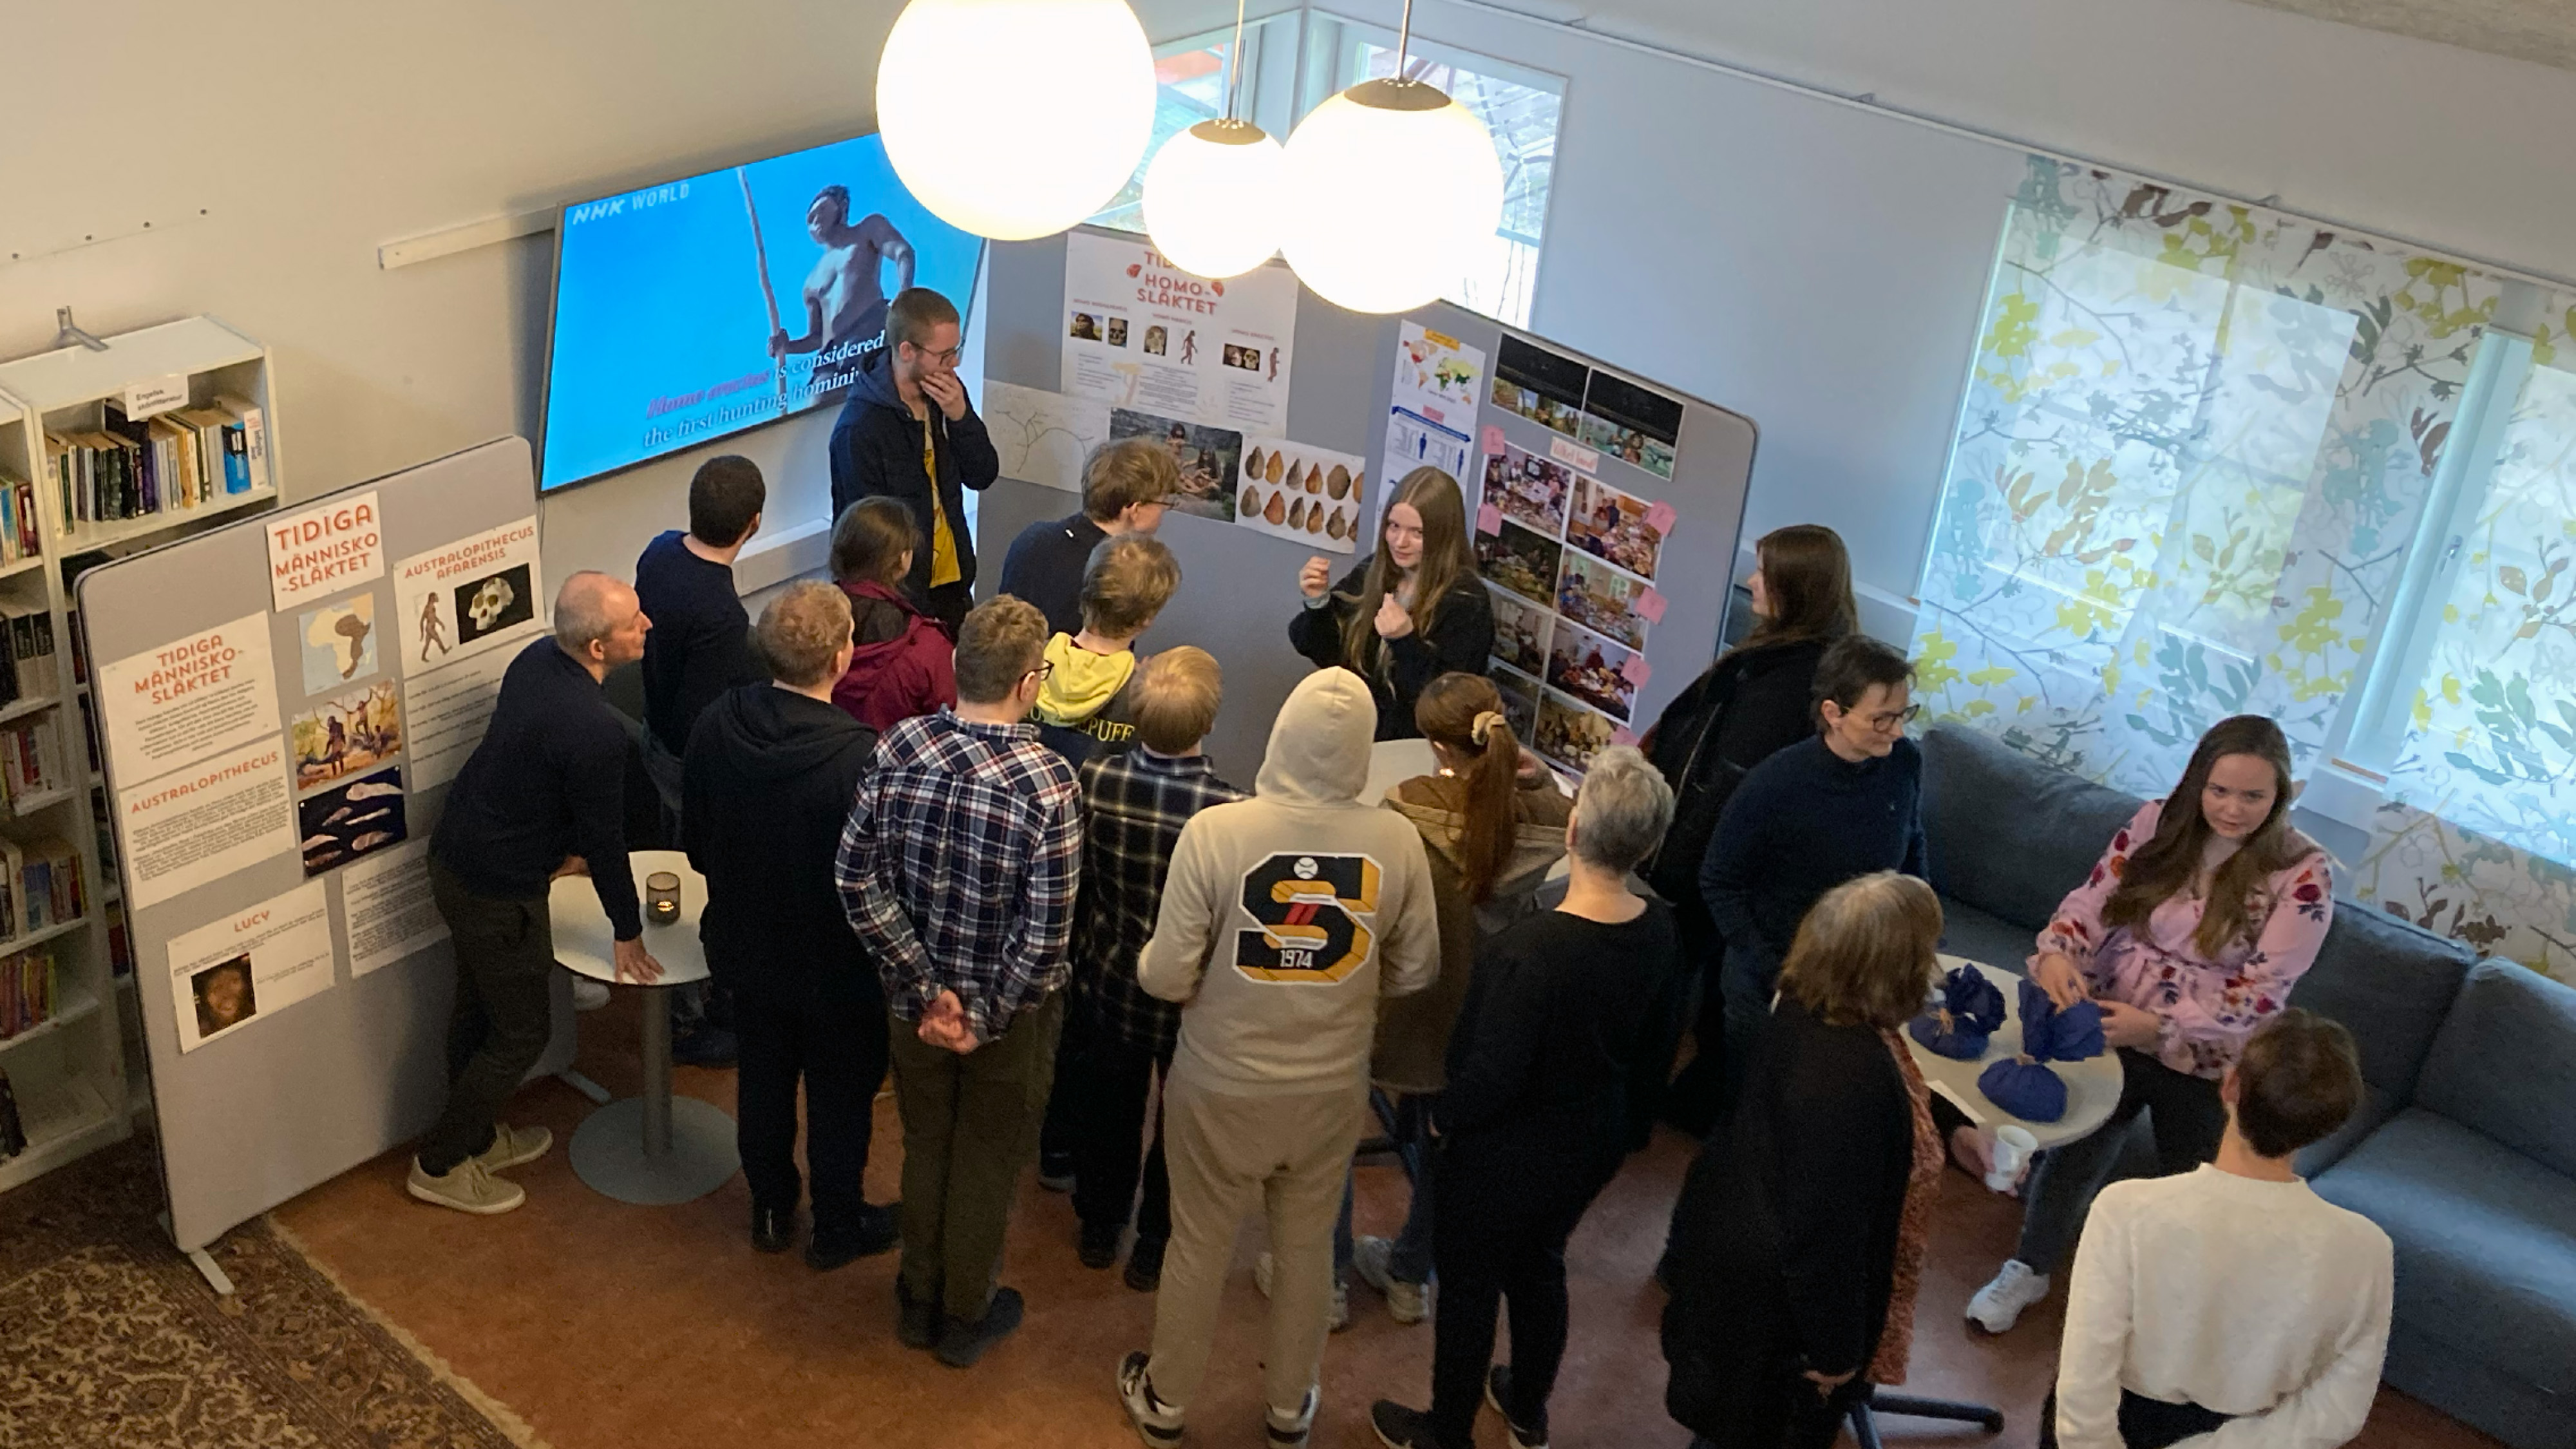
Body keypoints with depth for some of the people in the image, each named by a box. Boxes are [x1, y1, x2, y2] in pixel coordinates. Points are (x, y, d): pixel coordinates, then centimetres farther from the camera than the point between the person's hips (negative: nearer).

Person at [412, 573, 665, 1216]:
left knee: (476, 1008, 25)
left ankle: (477, 1136, 44)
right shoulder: (595, 731, -32)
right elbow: (604, 838, -19)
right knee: (521, 1032, 11)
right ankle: (441, 1165, 25)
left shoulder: (536, 659, -5)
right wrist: (627, 932, -4)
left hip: (453, 859, 9)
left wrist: (561, 848, 25)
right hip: (499, 896, -9)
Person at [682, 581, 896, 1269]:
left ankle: (771, 1212, 43)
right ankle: (836, 1228, 36)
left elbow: (695, 845, -1)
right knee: (840, 1092, 17)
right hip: (835, 965, -5)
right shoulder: (861, 758, -32)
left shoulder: (717, 724, -15)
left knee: (763, 1079, 24)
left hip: (746, 949, 5)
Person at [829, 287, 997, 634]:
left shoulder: (946, 394, 0)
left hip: (953, 581, 7)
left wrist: (960, 416, -14)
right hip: (900, 593, -6)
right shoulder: (860, 430, -22)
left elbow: (983, 476, 3)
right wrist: (915, 613, -17)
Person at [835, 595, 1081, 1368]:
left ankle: (919, 1302, 42)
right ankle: (966, 1317, 36)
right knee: (989, 1159, 18)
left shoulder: (898, 747, -14)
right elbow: (1045, 931, -26)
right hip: (1010, 1008, -4)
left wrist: (925, 985, -9)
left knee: (926, 1143, 24)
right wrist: (989, 1018, -13)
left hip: (918, 994, 4)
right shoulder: (1047, 782, -26)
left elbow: (856, 877, -11)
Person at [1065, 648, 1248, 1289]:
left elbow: (1073, 877, -6)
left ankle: (1099, 1224, 45)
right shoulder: (1231, 811, -32)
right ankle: (1156, 1245, 37)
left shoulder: (1093, 779, -22)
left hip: (1109, 979, 3)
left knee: (1108, 1105, 26)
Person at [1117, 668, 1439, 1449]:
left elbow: (1168, 977, -18)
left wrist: (1146, 963, 5)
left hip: (1221, 1085, -2)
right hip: (1333, 1086, 2)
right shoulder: (1397, 842, -15)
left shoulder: (1215, 830, -23)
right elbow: (1415, 972, -2)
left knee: (1199, 1245, 19)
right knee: (1307, 1246, 23)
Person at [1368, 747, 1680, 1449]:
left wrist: (1443, 1114, -10)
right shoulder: (1660, 931, -15)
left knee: (1469, 1288, 17)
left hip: (1505, 1155, -6)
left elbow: (1493, 1077, -29)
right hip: (1592, 1144, 6)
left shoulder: (1528, 952, -36)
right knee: (1541, 1266, 29)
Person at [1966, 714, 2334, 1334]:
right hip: (2112, 1032, 2)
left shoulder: (2303, 873, -19)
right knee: (2074, 1156, 19)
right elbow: (2092, 899, -8)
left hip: (2206, 1063, -2)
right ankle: (2028, 1270, 43)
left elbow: (2263, 990, -21)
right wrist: (2056, 953, -31)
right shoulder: (2158, 821, -10)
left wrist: (2160, 1026, -32)